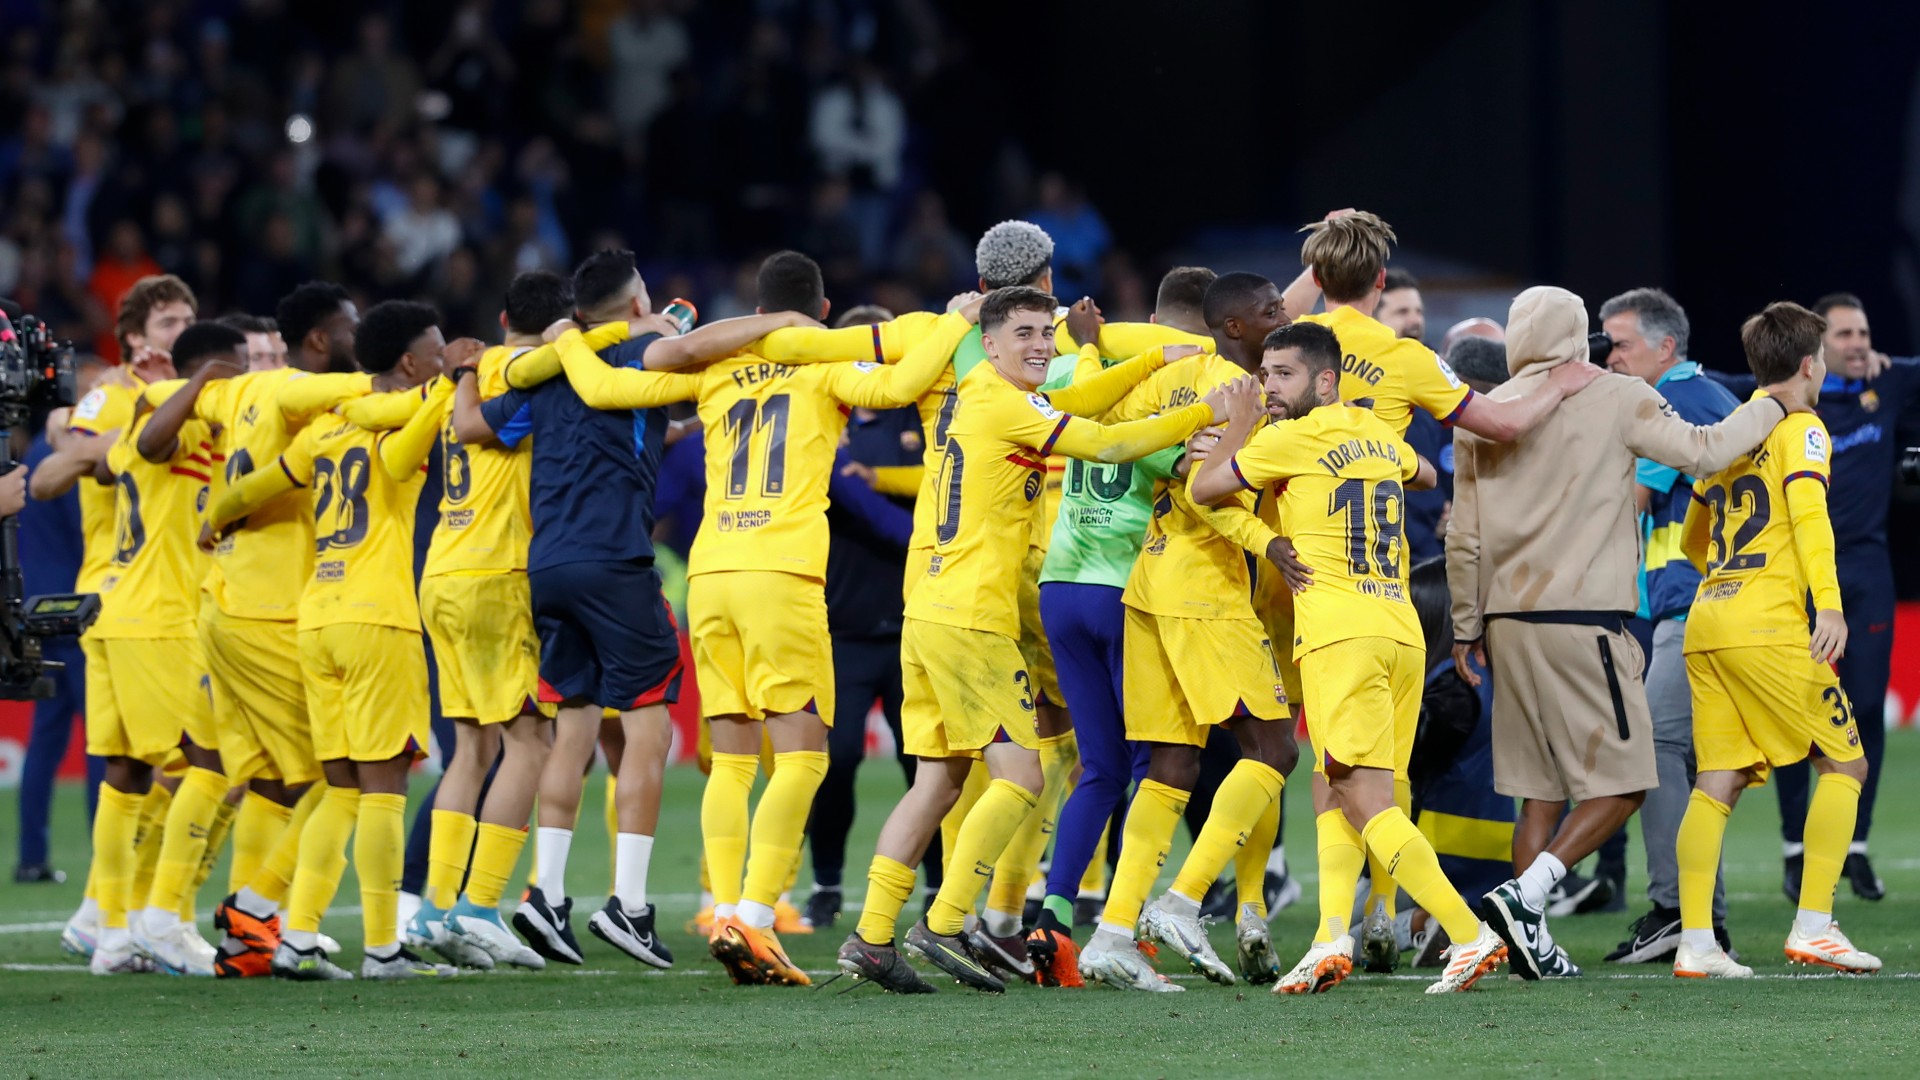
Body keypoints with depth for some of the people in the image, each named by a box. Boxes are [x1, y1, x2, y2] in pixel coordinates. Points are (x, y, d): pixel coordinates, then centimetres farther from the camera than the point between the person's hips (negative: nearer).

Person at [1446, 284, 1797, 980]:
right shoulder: (1616, 399, -3)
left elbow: (1464, 538, 11)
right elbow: (1701, 452, -1)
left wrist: (1467, 625, 22)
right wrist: (1775, 408, 15)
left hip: (1508, 622, 6)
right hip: (1583, 621, -6)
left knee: (1541, 792, 11)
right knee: (1621, 783, -1)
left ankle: (1532, 942, 5)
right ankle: (1526, 893, -18)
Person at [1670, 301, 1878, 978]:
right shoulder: (1801, 429, 0)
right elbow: (1809, 513, -17)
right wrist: (1829, 604, -27)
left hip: (1706, 621, 7)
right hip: (1768, 625, -7)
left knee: (1717, 783, 3)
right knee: (1844, 763, 2)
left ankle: (1695, 942, -7)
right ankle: (1813, 926, -8)